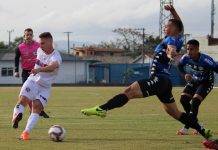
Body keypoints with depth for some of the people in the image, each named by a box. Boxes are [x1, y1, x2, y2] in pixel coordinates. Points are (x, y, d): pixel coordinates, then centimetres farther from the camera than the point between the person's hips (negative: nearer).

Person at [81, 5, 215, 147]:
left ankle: (102, 109, -40)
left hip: (158, 79, -10)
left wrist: (171, 54, -58)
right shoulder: (178, 40, 14)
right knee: (175, 113, 16)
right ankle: (205, 132, 16)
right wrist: (173, 11, 28)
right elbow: (180, 26, 35)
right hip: (164, 81, 10)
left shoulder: (171, 40, -10)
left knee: (129, 91, -23)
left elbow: (172, 48, -36)